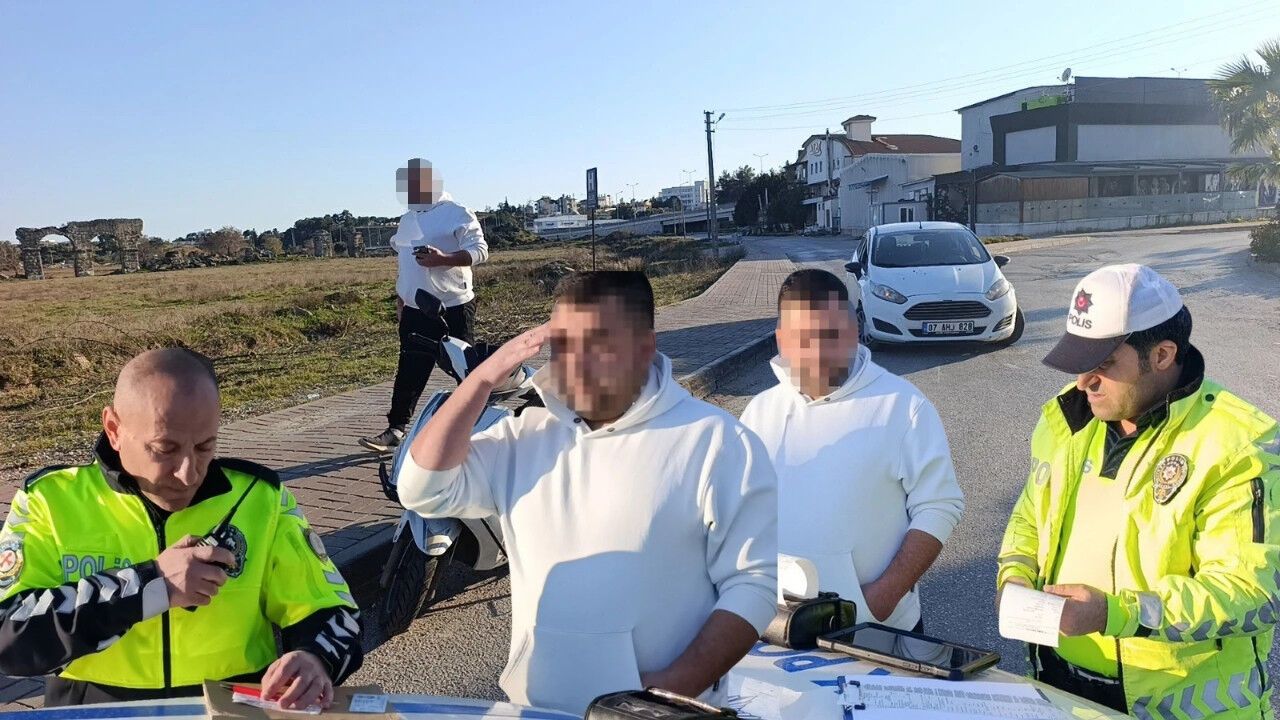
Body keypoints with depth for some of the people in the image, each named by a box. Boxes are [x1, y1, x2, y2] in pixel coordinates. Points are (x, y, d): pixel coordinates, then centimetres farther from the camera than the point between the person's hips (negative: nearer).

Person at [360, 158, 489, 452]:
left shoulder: (456, 214, -7)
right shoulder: (407, 219, 17)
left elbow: (479, 250, -15)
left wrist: (443, 259, -28)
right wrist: (400, 300, 22)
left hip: (454, 308, -6)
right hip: (415, 310, 6)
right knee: (409, 372, 4)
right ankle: (396, 429, 6)